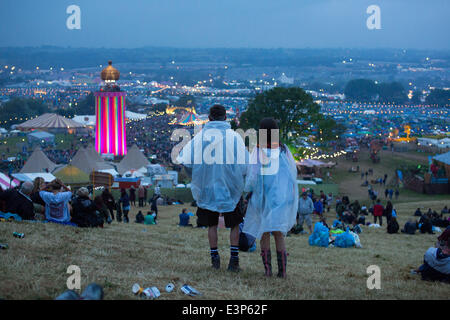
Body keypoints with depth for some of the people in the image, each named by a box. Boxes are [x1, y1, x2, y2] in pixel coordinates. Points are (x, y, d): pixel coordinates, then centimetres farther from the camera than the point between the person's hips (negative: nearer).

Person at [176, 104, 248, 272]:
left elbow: (183, 160, -11)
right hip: (230, 189, -1)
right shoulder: (234, 136, -9)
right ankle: (234, 260, 7)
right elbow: (245, 165, -13)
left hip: (207, 189, 1)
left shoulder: (200, 136, -5)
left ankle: (214, 258, 18)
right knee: (234, 224, 12)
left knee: (212, 224, 16)